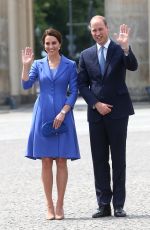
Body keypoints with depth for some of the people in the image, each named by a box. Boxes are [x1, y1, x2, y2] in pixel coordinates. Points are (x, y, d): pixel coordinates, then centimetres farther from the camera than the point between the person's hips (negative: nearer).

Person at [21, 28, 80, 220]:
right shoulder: (38, 65, 8)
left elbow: (74, 92, 0)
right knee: (46, 162, 2)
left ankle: (59, 206, 4)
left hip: (62, 116, -1)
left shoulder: (70, 65, 3)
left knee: (61, 161, -1)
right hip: (43, 116, 1)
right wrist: (26, 65, -13)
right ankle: (49, 206, 7)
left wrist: (63, 112, -11)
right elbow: (26, 85, -2)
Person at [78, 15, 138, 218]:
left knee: (118, 159, 0)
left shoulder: (120, 50, 0)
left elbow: (133, 66, -18)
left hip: (117, 112, -3)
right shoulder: (86, 55, 9)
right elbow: (82, 84, 8)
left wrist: (126, 47, -33)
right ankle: (104, 205, 8)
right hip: (96, 113, 3)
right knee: (99, 160, 4)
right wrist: (96, 104, -4)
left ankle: (118, 205, 2)